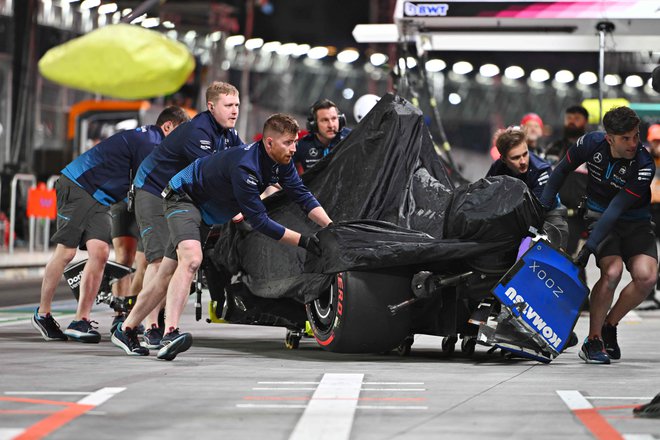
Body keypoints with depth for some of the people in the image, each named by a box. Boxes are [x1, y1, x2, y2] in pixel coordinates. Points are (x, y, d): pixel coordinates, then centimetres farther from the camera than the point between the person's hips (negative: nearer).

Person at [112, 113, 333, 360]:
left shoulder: (281, 162, -10)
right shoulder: (244, 166, -36)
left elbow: (302, 195, -3)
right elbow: (258, 220, -34)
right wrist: (303, 241, -31)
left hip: (208, 212, 9)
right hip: (184, 198, -9)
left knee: (169, 274, 10)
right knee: (191, 259, -32)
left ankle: (126, 330, 19)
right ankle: (170, 334, -43)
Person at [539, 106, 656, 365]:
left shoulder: (644, 166, -25)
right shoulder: (592, 143, -17)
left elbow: (616, 210, -29)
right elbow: (562, 171, 2)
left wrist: (589, 247, -33)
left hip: (635, 223, 0)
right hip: (599, 216, 0)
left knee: (646, 277, -22)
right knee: (612, 272, -25)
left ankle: (609, 325, 4)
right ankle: (593, 341, -13)